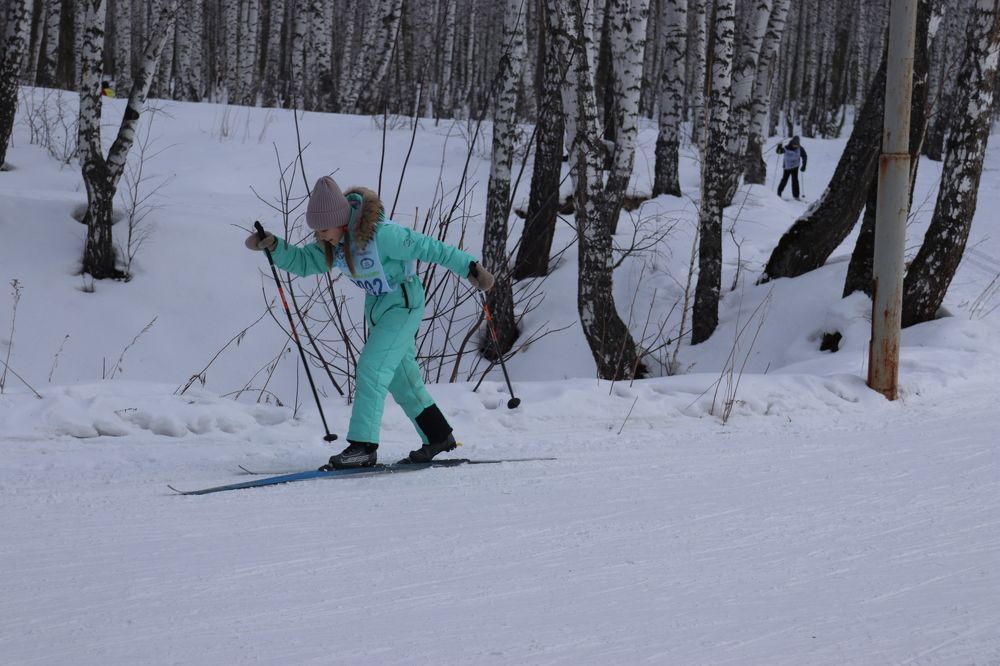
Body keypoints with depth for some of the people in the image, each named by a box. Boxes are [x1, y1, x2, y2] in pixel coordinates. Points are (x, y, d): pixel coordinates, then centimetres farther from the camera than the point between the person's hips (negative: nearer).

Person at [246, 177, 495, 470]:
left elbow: (428, 248, -24)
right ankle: (438, 437, 29)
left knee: (371, 368, -16)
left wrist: (470, 268, -20)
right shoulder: (334, 243, -6)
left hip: (403, 303, -8)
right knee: (401, 376, 15)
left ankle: (363, 446, -15)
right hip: (376, 305, 8)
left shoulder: (380, 233, -29)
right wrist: (273, 246, -16)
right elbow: (303, 262, 1)